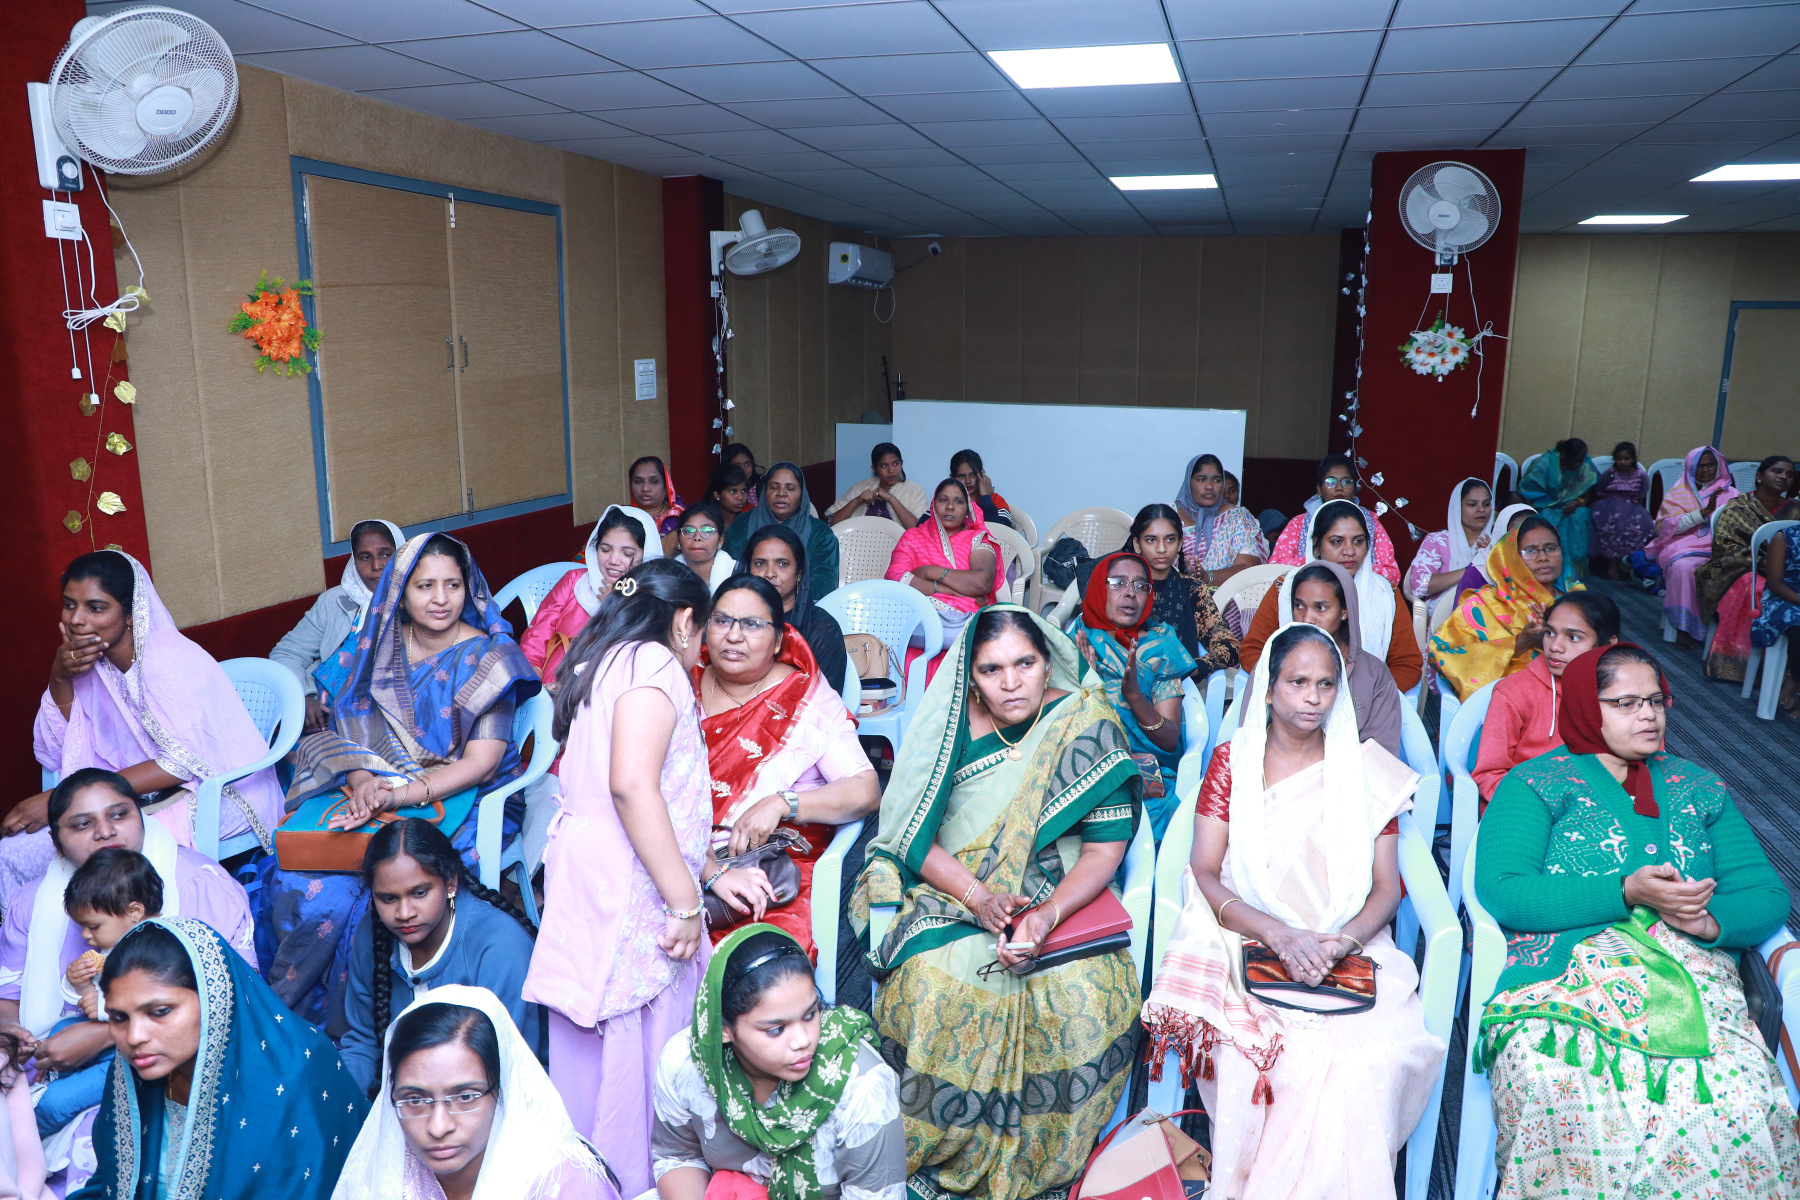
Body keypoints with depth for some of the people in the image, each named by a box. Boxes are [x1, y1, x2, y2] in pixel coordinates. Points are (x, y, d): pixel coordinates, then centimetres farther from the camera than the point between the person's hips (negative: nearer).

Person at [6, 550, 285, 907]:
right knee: (13, 854, -9)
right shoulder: (88, 660, 3)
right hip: (139, 792, 7)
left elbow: (184, 763, -23)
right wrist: (59, 678, -11)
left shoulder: (170, 660, -20)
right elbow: (56, 754, 5)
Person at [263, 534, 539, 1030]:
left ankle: (347, 1032, -6)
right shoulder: (380, 647, 7)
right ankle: (286, 1018, 0)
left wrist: (398, 796, -24)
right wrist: (362, 781, -15)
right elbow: (352, 727, 7)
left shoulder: (486, 659, -7)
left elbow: (480, 763, -13)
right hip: (376, 789, 4)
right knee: (297, 880, -20)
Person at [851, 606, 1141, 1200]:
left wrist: (1044, 917, -19)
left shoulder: (1087, 724, -3)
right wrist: (977, 896, -16)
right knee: (933, 989, -23)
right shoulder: (951, 725, 0)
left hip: (1060, 900, 0)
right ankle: (940, 1152, 2)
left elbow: (1105, 848, -5)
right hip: (953, 890, 0)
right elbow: (913, 834, -1)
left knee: (1092, 1000, -20)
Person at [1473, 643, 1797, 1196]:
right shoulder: (1535, 784, 8)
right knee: (1562, 1090, -34)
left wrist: (1711, 920, -10)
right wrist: (1627, 892, -14)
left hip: (1694, 979, 4)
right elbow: (1500, 892, -6)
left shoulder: (1699, 788, 22)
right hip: (1564, 978, -3)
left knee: (1736, 1103, -28)